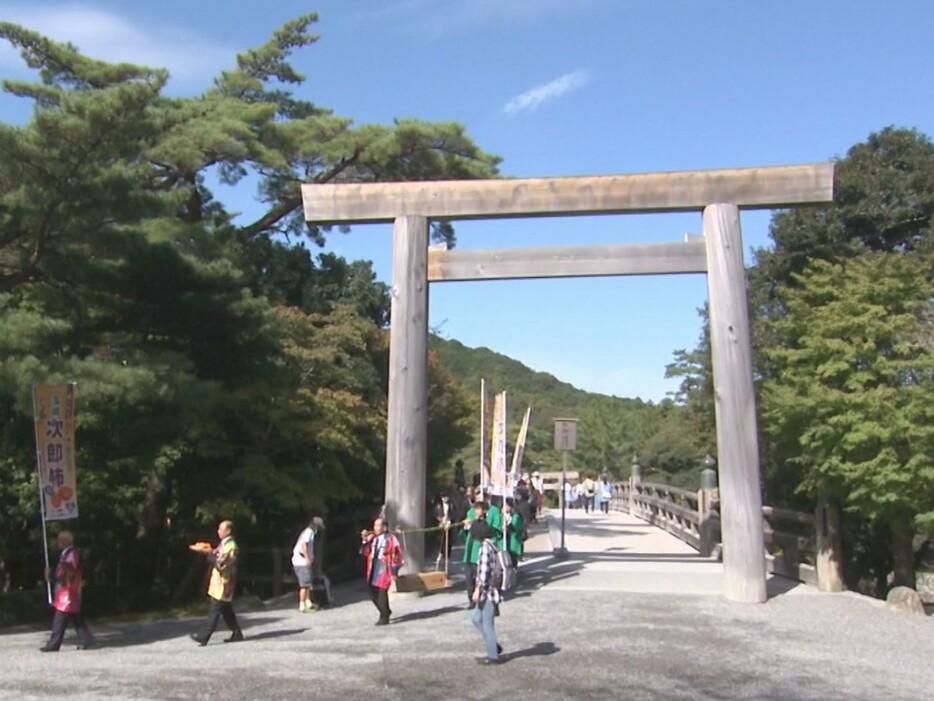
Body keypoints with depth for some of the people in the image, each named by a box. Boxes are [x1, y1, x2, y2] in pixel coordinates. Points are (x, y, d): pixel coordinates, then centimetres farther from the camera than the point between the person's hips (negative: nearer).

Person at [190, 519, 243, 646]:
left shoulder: (231, 546, -18)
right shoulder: (224, 544, 13)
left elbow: (220, 563, -23)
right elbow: (217, 558, 18)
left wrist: (209, 553, -17)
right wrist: (210, 552, 2)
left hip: (223, 584, -10)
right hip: (219, 583, 10)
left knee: (214, 611, -5)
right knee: (227, 610, 13)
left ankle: (204, 636, -2)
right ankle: (237, 634, 19)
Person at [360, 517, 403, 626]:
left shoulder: (391, 539, -7)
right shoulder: (371, 538, 8)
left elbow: (396, 556, -6)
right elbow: (365, 553, 6)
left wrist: (394, 572, -8)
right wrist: (365, 541, -8)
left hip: (384, 569, -6)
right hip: (373, 569, 6)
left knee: (382, 593, -6)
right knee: (373, 593, 11)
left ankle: (384, 617, 10)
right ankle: (385, 612, 33)